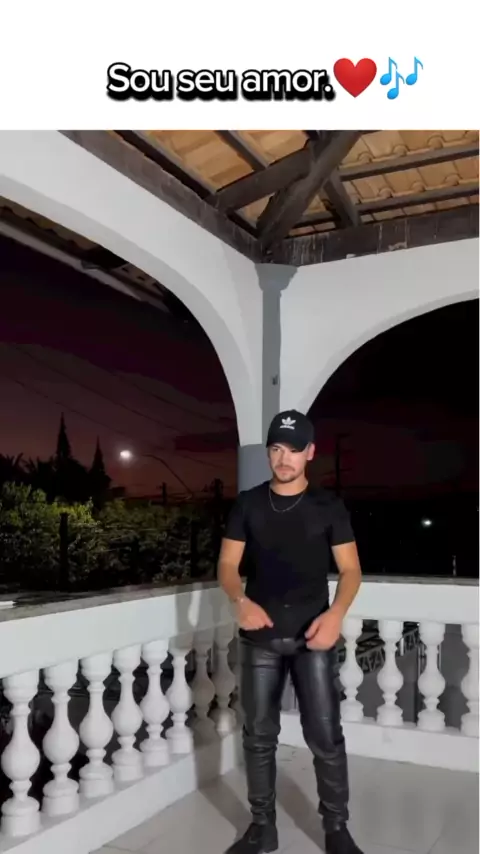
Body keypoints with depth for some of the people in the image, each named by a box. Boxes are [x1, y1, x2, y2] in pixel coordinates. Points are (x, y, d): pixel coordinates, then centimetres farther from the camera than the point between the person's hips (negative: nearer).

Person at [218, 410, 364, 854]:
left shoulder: (328, 506, 0)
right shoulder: (248, 504, 3)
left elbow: (351, 570, 0)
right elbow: (228, 565, 3)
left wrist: (336, 613, -18)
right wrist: (242, 602, -17)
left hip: (313, 637, -1)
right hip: (260, 638, 2)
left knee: (326, 736, 0)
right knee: (259, 735, 9)